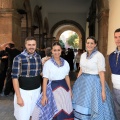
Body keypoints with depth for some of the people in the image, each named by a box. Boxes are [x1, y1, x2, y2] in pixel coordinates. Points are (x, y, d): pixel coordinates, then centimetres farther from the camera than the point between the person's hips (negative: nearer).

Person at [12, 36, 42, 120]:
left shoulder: (38, 57, 2)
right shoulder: (19, 58, -12)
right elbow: (15, 78, -13)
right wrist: (18, 97, -14)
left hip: (37, 90, 4)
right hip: (24, 91, -4)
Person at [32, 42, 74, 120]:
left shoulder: (65, 63, 4)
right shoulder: (48, 63, -8)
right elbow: (45, 80, -8)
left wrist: (70, 90, 14)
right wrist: (44, 95, -11)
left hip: (64, 87, 4)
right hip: (52, 88, -4)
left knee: (66, 111, 12)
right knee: (54, 111, 6)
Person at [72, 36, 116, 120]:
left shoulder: (99, 56, -13)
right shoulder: (83, 55, 6)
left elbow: (102, 73, -15)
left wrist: (103, 90, -17)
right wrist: (76, 82, 15)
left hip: (94, 82, -6)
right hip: (83, 82, 6)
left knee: (94, 106, 3)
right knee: (81, 104, 14)